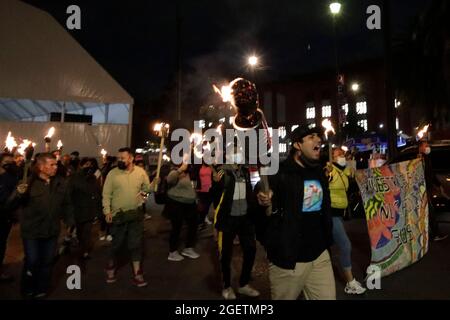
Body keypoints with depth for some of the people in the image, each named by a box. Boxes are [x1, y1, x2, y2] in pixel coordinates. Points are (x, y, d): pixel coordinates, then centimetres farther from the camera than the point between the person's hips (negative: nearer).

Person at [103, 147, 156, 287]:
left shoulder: (140, 172, -2)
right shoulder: (112, 173, -6)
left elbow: (147, 188, 5)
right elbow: (106, 194, -5)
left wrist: (154, 184, -16)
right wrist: (107, 211, -11)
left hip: (136, 214, 1)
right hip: (118, 214, -1)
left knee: (136, 244, 6)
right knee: (116, 243, 14)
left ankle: (137, 273, 18)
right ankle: (111, 267, 40)